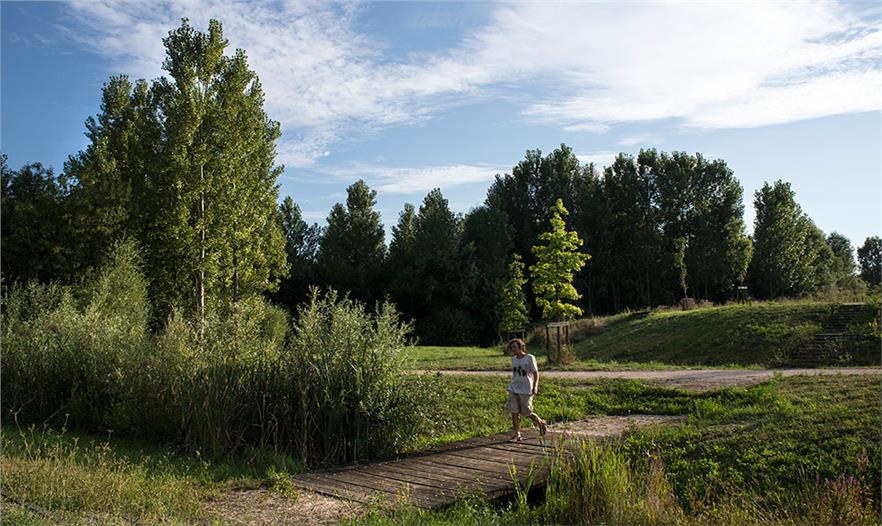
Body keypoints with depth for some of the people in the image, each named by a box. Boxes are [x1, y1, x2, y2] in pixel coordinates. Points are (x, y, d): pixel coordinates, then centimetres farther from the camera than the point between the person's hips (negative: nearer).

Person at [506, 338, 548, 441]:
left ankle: (541, 423, 28)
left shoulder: (530, 358, -6)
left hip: (526, 390, -5)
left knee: (527, 413, 2)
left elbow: (536, 373, -5)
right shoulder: (514, 359, 10)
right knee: (514, 412, -1)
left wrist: (535, 386, -16)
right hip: (513, 389, 5)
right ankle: (517, 434, 7)